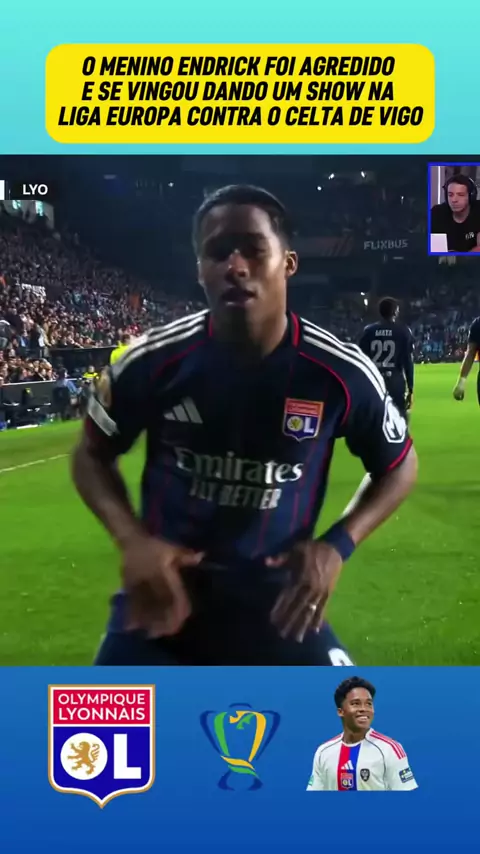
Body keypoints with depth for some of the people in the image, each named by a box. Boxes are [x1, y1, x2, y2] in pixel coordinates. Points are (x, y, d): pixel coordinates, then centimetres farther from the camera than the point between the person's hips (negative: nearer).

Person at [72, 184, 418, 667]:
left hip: (277, 599, 1)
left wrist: (338, 546, -12)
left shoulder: (341, 373, -12)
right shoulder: (152, 361, -11)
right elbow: (93, 454, 4)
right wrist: (132, 541, -14)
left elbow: (398, 464, 5)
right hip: (165, 592, 0)